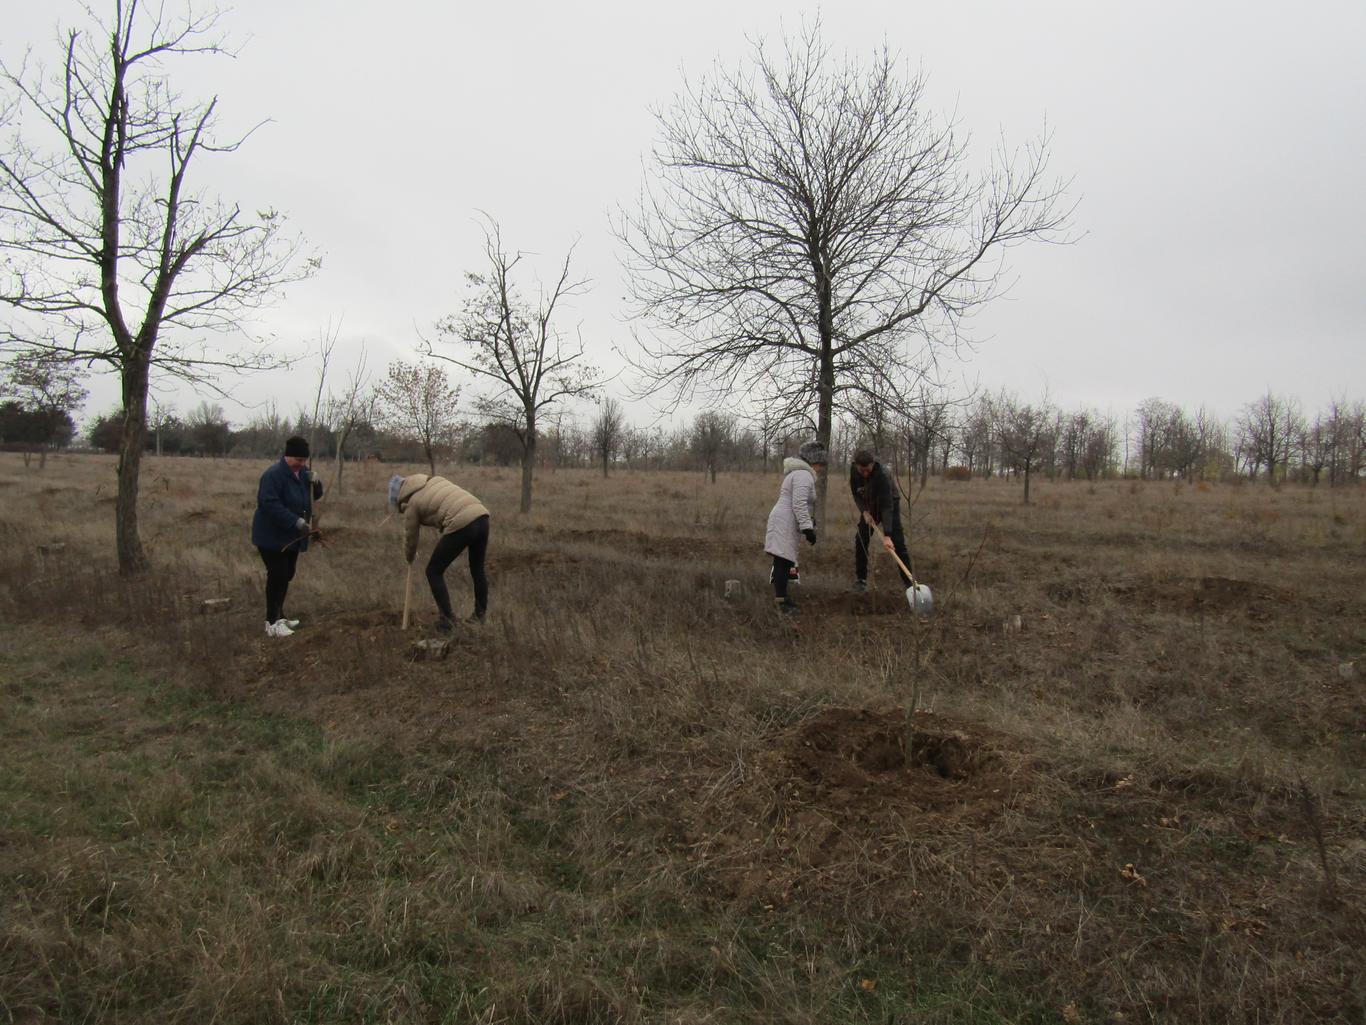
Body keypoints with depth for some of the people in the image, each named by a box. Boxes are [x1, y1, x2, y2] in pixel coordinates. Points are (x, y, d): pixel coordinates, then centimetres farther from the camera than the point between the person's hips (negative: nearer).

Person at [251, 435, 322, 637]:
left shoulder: (303, 472, 6)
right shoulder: (273, 475, -20)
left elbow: (315, 496, 11)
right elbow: (271, 504, -28)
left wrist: (315, 483, -11)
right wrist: (296, 521, -33)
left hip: (292, 536, 8)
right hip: (272, 536, -8)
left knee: (286, 576, 14)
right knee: (277, 577, -9)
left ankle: (278, 616, 26)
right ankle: (272, 623, -3)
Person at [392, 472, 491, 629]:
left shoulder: (411, 503, 9)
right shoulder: (435, 480, 24)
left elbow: (410, 537, 20)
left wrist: (410, 558, 39)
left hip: (461, 525, -7)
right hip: (482, 516, 7)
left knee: (434, 572, 11)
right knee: (478, 570, 23)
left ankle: (448, 618, 10)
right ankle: (480, 614, 33)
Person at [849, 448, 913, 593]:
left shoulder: (882, 474, -37)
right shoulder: (853, 469, -20)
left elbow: (887, 505, -39)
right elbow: (856, 493, -6)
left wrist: (886, 535, -45)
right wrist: (864, 511, -23)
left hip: (890, 505, -4)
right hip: (869, 507, 4)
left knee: (898, 543, -12)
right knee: (860, 542, -5)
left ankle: (909, 582, -6)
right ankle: (860, 580, 7)